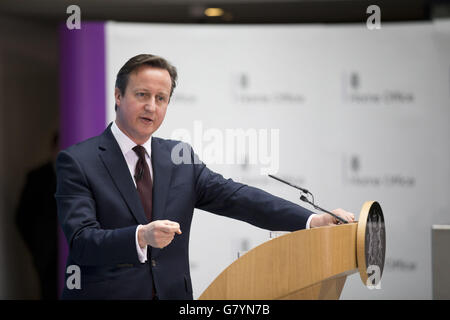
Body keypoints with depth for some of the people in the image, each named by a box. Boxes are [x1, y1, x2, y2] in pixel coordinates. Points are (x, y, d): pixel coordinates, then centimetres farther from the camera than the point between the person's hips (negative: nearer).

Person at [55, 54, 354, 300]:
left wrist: (313, 220, -14)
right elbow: (82, 241, -16)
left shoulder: (180, 158, 9)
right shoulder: (78, 161, -6)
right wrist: (140, 237, -34)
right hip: (106, 292, -4)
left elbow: (234, 197, -1)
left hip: (172, 291, 4)